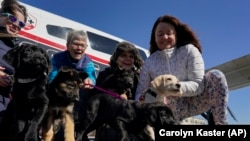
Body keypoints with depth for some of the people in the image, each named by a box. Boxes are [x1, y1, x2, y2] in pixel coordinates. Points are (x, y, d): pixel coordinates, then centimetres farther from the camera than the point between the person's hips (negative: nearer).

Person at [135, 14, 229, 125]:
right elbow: (141, 92, -5)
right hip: (170, 109, 1)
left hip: (193, 102, 0)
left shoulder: (189, 50, -10)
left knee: (216, 75, -24)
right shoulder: (149, 63, -5)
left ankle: (221, 123, -18)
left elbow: (198, 85, -17)